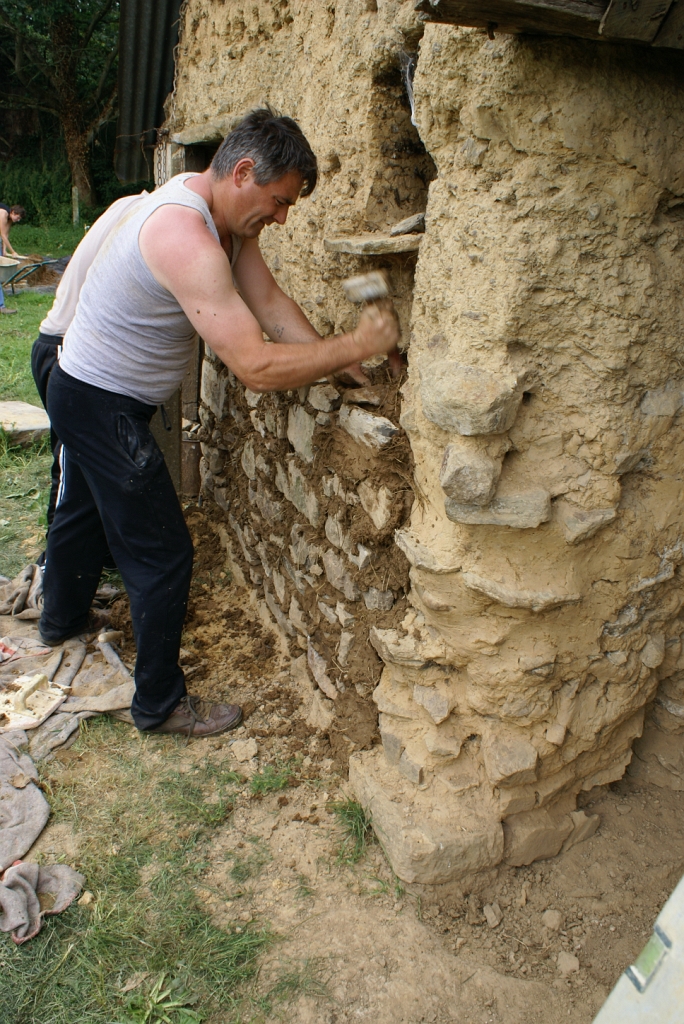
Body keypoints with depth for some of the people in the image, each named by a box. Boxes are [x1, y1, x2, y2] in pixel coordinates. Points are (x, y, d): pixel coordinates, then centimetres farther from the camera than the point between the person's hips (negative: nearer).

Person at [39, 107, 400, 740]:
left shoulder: (228, 215, -2)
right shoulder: (184, 234, -33)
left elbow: (269, 302, -1)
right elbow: (256, 367, -38)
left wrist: (337, 364, -11)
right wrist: (356, 345, -30)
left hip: (89, 395, 10)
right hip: (103, 406, -10)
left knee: (85, 511, 29)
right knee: (163, 552, -4)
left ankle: (62, 619, 56)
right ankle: (161, 705, 13)